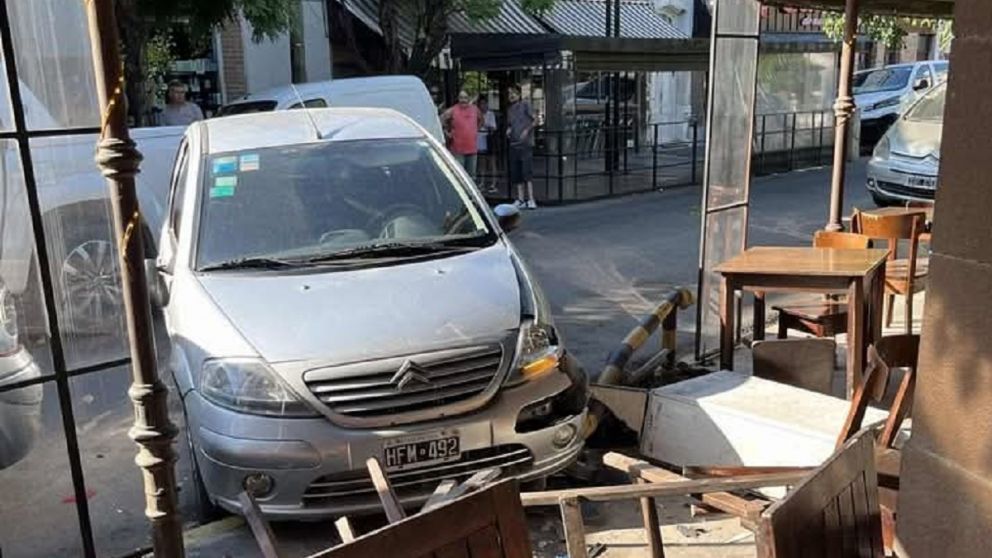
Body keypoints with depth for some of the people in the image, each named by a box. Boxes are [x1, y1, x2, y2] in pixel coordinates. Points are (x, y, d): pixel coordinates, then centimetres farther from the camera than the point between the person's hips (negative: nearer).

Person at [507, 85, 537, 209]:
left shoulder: (525, 105, -1)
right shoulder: (509, 109, 17)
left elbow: (535, 120, -4)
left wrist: (527, 130, -17)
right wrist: (508, 130, 6)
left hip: (526, 143, -7)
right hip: (514, 144, 7)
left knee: (527, 172, -12)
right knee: (516, 174, 5)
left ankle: (531, 200, -13)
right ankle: (520, 199, 11)